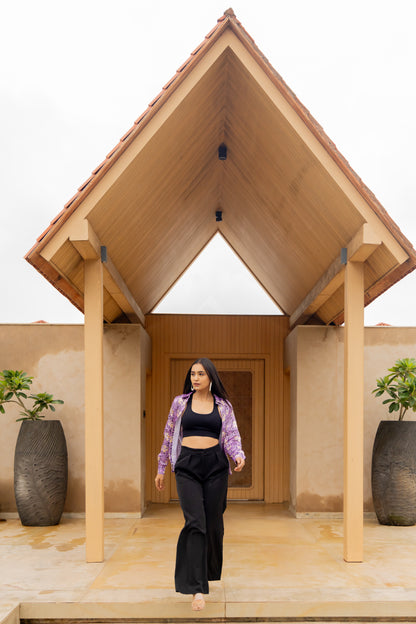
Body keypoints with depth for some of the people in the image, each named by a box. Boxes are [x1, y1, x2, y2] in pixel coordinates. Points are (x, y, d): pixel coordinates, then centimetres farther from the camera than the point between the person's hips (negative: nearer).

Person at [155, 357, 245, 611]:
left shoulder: (223, 406, 6)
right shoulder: (180, 402, 7)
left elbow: (232, 436, 1)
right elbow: (169, 436, 14)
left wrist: (239, 456, -20)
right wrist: (161, 468, 16)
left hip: (215, 466, 1)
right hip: (187, 466, -1)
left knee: (213, 523, 7)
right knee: (195, 523, -11)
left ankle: (208, 571, 32)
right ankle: (197, 587, -8)